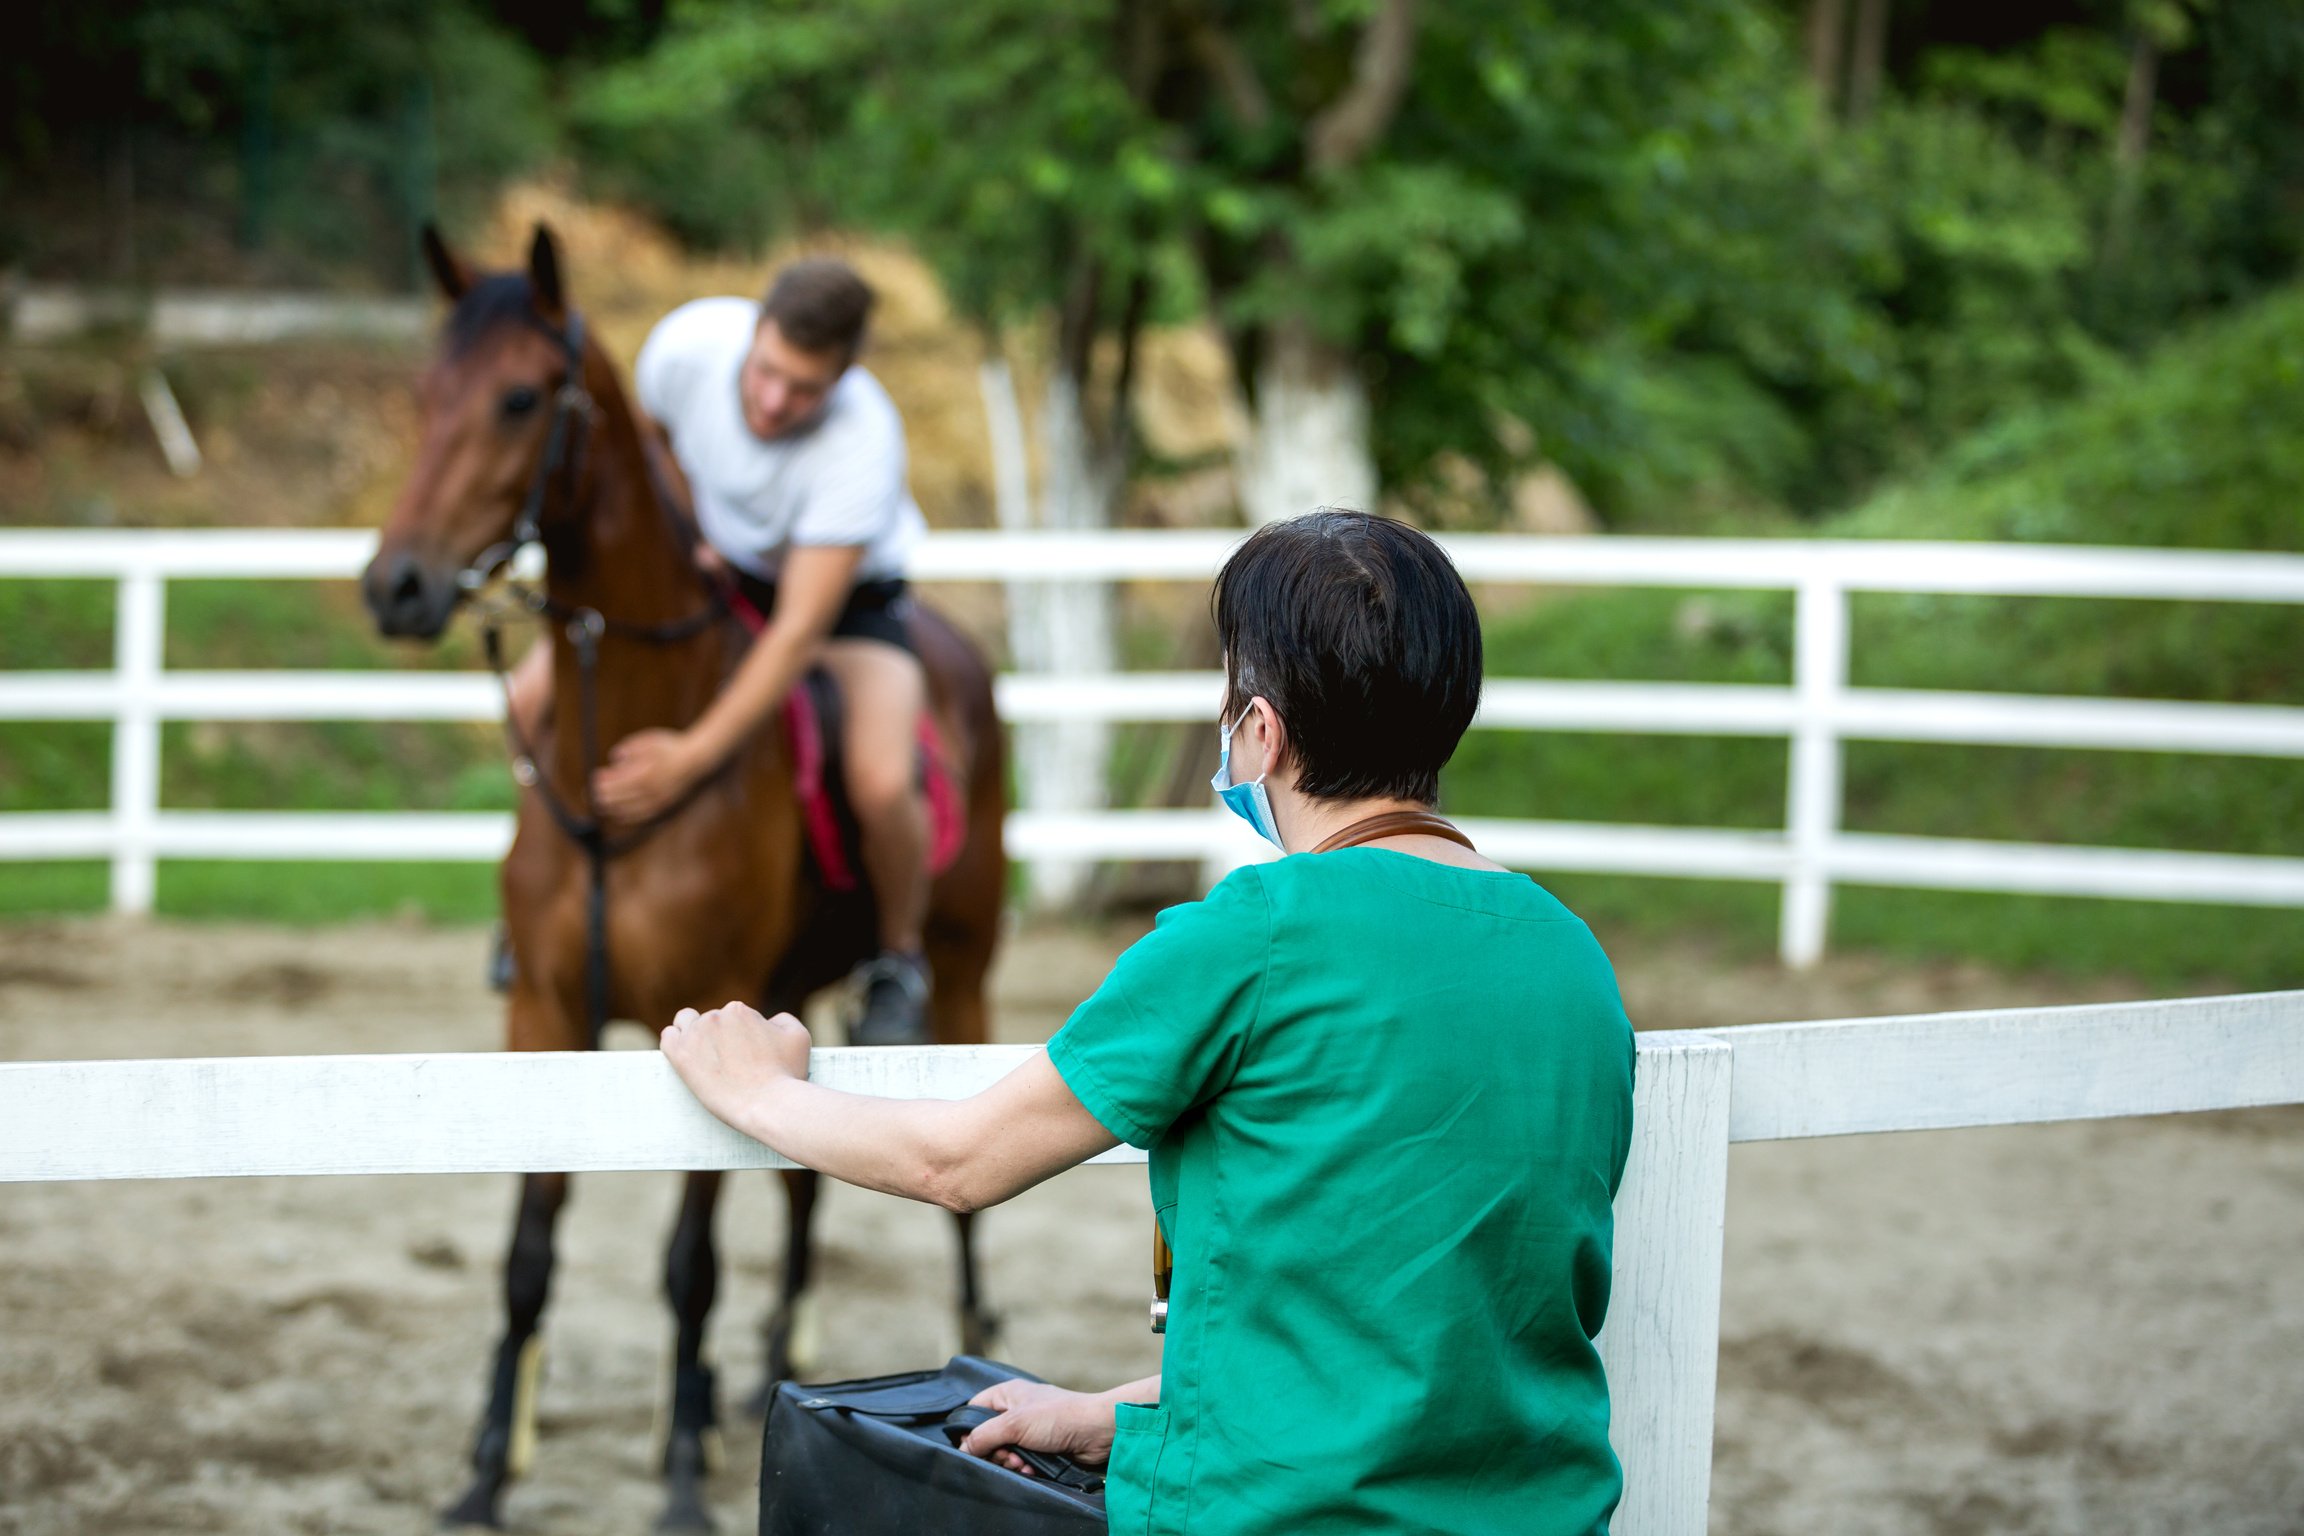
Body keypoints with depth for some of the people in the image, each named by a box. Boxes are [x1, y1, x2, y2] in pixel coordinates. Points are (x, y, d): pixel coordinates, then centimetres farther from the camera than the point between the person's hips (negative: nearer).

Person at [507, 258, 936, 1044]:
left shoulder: (864, 442, -38)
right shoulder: (690, 342, -27)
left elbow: (800, 629, -39)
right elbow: (654, 432, 2)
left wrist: (692, 757, -45)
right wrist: (682, 535, -10)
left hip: (847, 592, -4)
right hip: (715, 563, 4)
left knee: (881, 785, -30)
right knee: (535, 696, -12)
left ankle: (899, 963, 2)